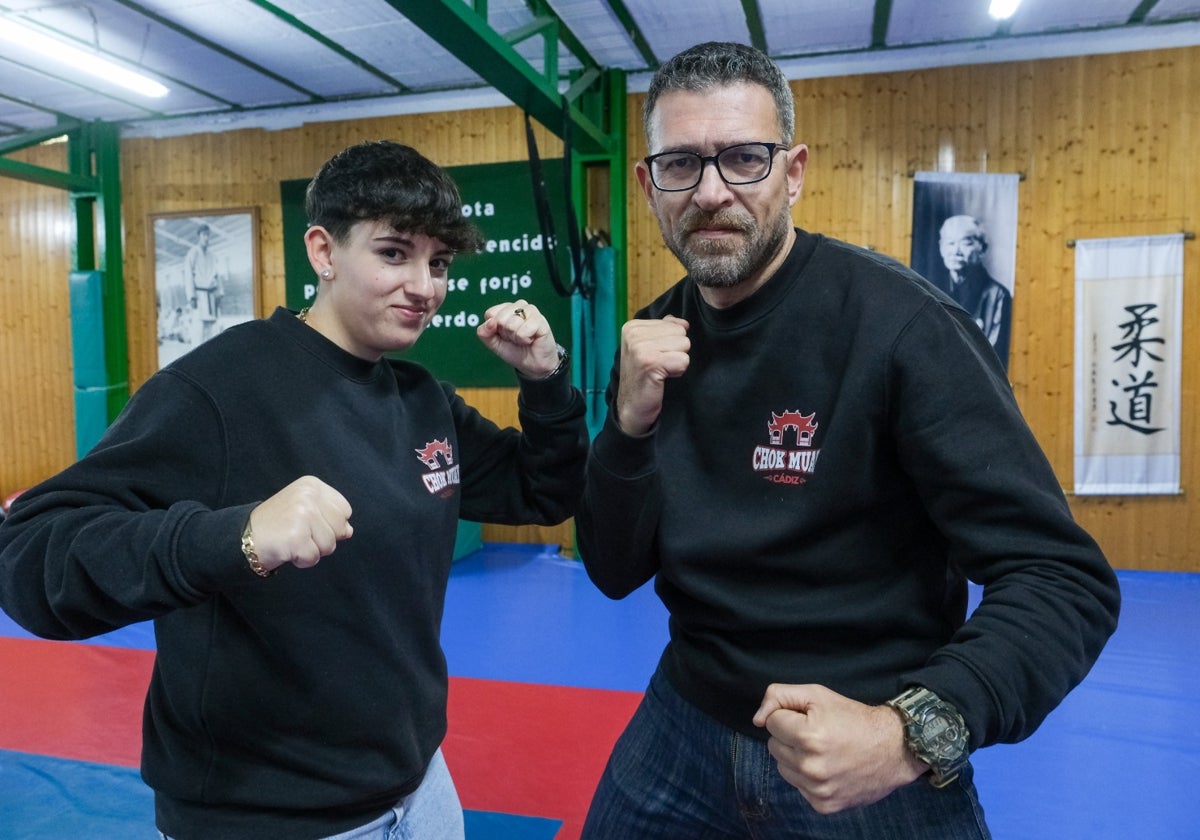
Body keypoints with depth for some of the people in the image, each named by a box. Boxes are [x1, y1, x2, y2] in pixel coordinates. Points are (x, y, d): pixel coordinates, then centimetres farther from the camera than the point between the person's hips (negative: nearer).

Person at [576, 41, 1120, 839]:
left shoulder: (900, 323, -20)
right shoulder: (654, 342, -3)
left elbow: (1065, 579, -19)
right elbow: (615, 572, -3)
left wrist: (915, 733, -34)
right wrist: (631, 424, -19)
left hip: (874, 767, -5)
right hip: (685, 732, 6)